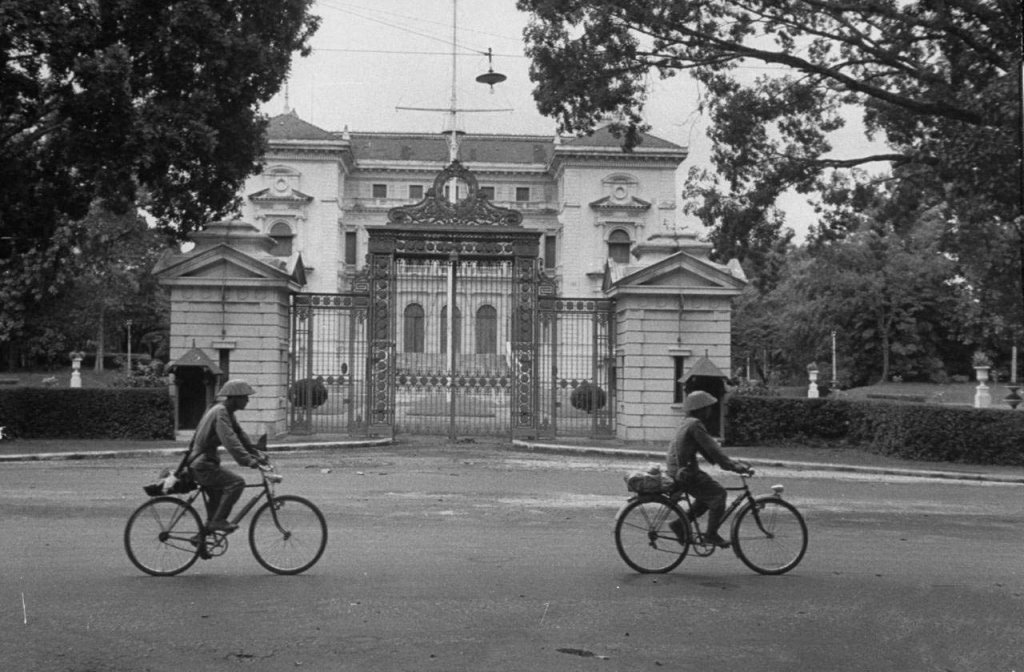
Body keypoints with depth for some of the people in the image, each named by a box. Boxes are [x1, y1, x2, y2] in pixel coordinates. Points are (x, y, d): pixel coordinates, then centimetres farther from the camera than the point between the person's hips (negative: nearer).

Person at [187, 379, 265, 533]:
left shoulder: (227, 412, 12)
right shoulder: (220, 412, -20)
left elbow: (240, 435, 15)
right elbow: (229, 440, -32)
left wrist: (257, 453, 5)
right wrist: (248, 460, -38)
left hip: (202, 463, 11)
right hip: (202, 464, -11)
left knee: (218, 497, 22)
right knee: (236, 482, -21)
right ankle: (218, 520, -15)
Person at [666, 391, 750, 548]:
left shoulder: (687, 423, 15)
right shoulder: (695, 425, -15)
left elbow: (705, 449, 18)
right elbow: (711, 449, -19)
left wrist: (729, 463, 14)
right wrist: (732, 466, -15)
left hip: (676, 469, 10)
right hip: (685, 472, -10)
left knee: (707, 495, 18)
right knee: (718, 494, -8)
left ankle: (680, 523, 17)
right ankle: (711, 533, 0)